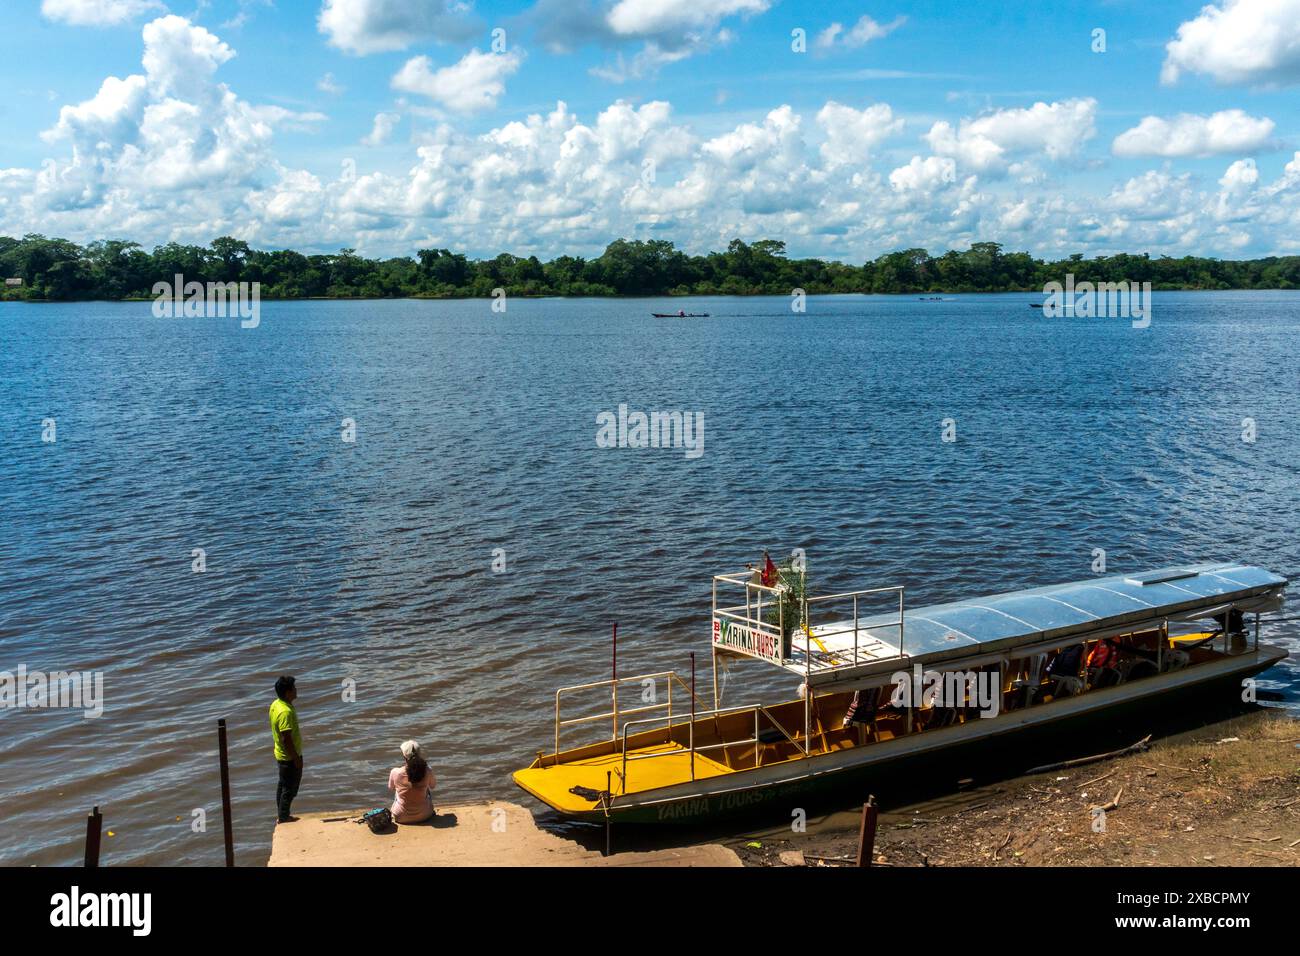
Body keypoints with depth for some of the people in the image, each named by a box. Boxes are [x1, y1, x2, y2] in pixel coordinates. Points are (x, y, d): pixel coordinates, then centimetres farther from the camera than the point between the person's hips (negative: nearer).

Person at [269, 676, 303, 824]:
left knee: (282, 784, 21)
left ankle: (280, 814, 34)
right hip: (289, 756, -10)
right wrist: (296, 759, -21)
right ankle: (283, 818, 16)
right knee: (290, 788, 5)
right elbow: (286, 739, -29)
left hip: (281, 754, 10)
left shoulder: (275, 704, 1)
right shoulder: (286, 712, -30)